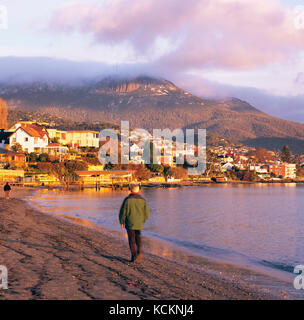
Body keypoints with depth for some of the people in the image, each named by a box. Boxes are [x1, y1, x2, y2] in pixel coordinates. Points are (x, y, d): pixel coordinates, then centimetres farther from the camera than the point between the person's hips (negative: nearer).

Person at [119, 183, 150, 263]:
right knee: (138, 238, 19)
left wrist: (122, 222, 6)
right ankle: (139, 252, -1)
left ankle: (133, 256, 2)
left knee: (131, 239, 6)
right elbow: (147, 212, 0)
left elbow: (123, 212, -7)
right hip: (139, 223, 3)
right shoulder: (142, 200, -2)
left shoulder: (127, 199, -9)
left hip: (130, 223, -2)